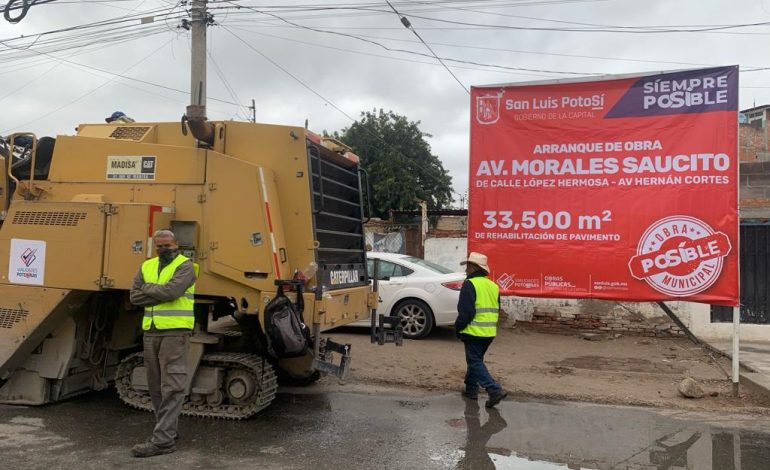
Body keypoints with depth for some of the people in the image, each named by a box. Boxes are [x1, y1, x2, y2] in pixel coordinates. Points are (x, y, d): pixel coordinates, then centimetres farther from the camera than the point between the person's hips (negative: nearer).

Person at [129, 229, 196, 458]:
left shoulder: (185, 265, -5)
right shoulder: (147, 266, 14)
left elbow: (171, 290, -21)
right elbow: (135, 296, 5)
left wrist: (148, 287, -3)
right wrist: (160, 294, -8)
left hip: (175, 332, -7)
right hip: (150, 332, 7)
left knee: (171, 387, -6)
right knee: (155, 386, 13)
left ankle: (163, 439, -6)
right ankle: (168, 429, 25)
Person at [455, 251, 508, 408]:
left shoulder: (470, 284, -13)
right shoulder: (493, 286, 13)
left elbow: (465, 311, -18)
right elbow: (496, 311, 18)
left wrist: (458, 328, -5)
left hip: (474, 332, -8)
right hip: (490, 333, 8)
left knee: (475, 363, -2)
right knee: (476, 360, 21)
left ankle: (495, 390, -13)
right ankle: (471, 389, 28)